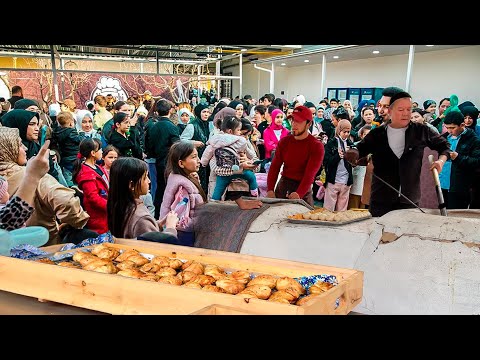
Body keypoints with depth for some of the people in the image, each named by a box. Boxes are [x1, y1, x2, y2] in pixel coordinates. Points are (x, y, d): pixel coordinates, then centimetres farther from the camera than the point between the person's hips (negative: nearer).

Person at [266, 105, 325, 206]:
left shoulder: (316, 146, -9)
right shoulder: (284, 141, 4)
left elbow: (310, 174, -20)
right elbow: (275, 166, -1)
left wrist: (299, 193, -35)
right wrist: (270, 189, -16)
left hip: (303, 190, -3)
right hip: (282, 186, 4)